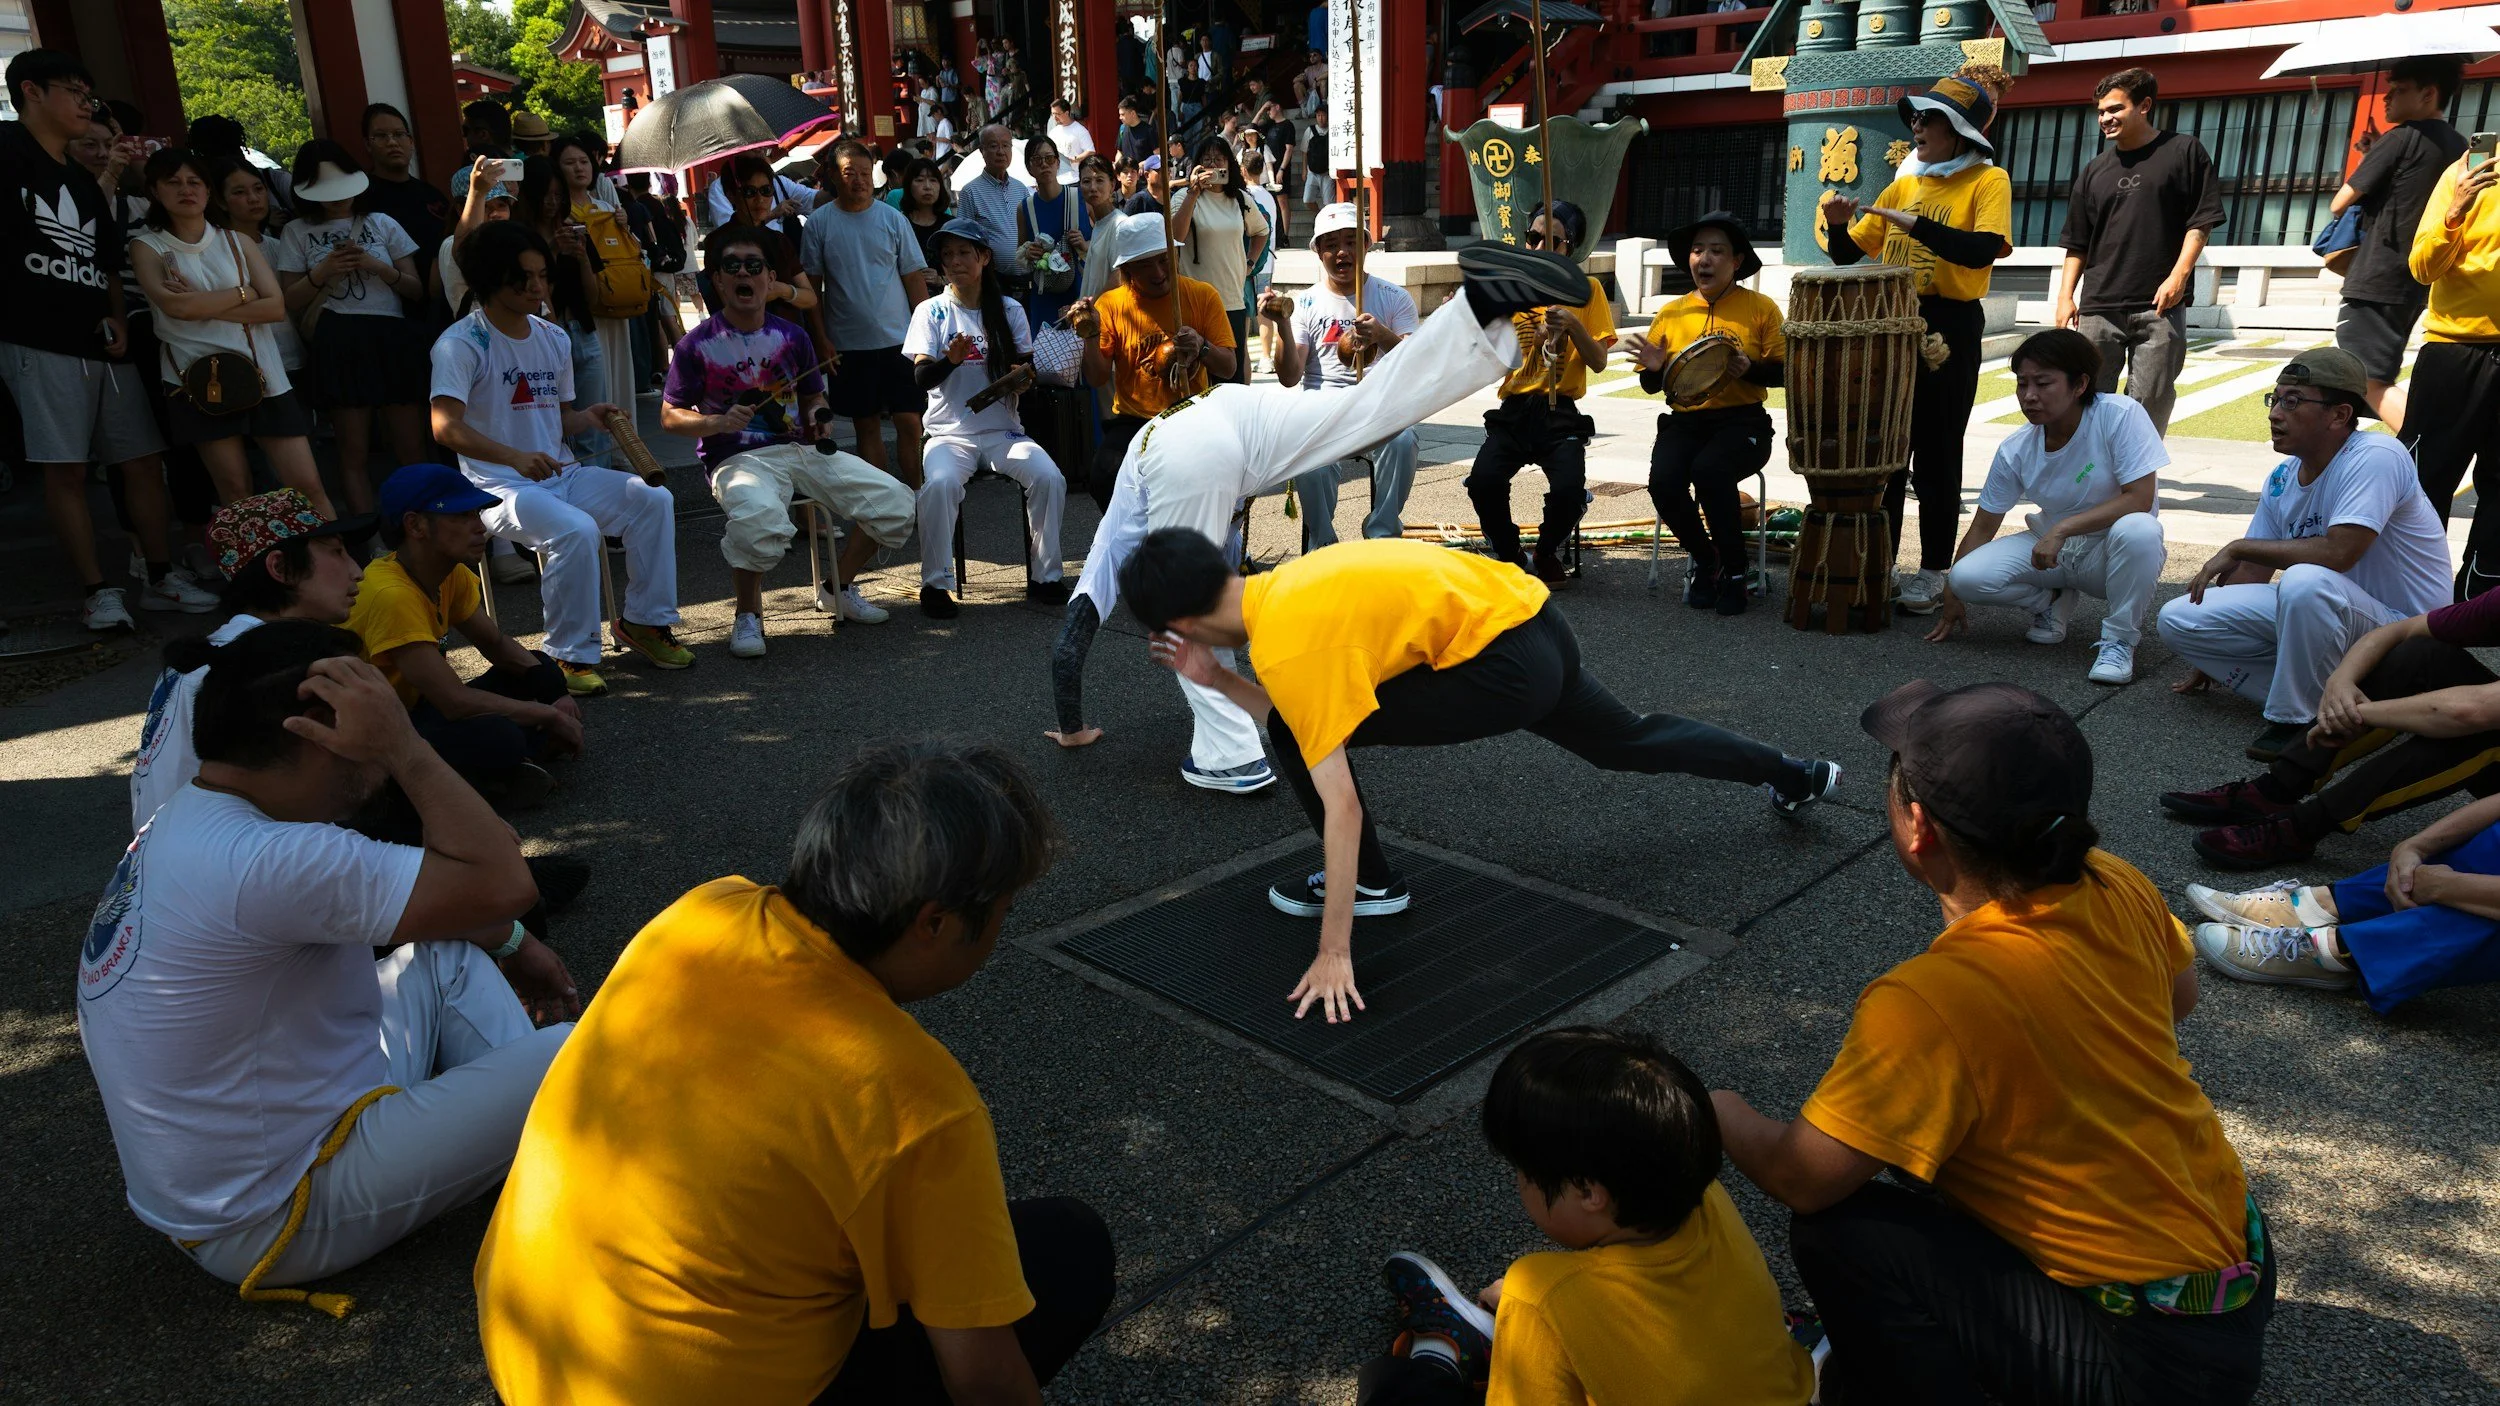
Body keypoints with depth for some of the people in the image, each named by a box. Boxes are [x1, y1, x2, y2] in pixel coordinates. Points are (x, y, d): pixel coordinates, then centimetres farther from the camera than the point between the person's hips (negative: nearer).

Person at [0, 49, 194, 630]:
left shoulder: (85, 180, 21)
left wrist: (120, 320, 9)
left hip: (103, 345, 7)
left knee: (143, 458, 5)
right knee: (66, 469, -4)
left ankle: (160, 579, 13)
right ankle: (97, 592, 0)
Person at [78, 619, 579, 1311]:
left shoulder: (188, 819, 3)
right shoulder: (260, 862, -31)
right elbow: (502, 884, -31)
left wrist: (507, 945, 11)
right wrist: (403, 747, -26)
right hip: (280, 1220, -10)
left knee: (450, 954, 16)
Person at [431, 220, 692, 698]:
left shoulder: (554, 339, 13)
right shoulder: (460, 345, -11)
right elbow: (446, 427, -24)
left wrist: (589, 417, -2)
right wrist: (516, 458, -39)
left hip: (560, 474, 7)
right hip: (500, 487, -7)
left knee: (653, 500, -11)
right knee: (576, 530, -33)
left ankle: (644, 621, 2)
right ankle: (572, 656, -18)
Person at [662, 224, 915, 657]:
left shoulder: (792, 336, 10)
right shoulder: (698, 345, -2)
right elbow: (670, 417, 0)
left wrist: (818, 416, -2)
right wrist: (720, 421, -19)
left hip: (800, 448, 5)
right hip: (737, 457, -5)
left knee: (895, 503, -10)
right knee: (762, 520, -40)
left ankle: (837, 588, 14)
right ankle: (747, 614, -11)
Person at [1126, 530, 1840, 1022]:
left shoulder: (1285, 644, -21)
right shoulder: (1282, 588, 5)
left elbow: (1340, 806, -24)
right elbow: (1314, 710, 14)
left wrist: (1334, 955, -21)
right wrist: (1216, 680, 5)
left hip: (1502, 662, -10)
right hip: (1528, 612, 10)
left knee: (1299, 739, -9)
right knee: (1625, 741, 33)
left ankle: (1372, 883, 11)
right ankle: (1797, 777, 51)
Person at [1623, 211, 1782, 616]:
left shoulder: (1761, 309, 2)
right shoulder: (1671, 314, 9)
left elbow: (1782, 371, 1)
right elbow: (1651, 385, 13)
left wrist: (1749, 368, -18)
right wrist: (1655, 367, -9)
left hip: (1742, 421, -3)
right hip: (1684, 421, 3)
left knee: (1709, 470, -34)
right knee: (1664, 481, -28)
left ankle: (1734, 572, -11)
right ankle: (1705, 560, 3)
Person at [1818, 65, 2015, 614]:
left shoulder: (1987, 181, -3)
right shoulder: (1904, 183, 12)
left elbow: (1984, 249, -20)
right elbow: (1849, 252, 13)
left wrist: (1916, 225, -25)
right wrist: (1838, 225, -7)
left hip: (1948, 327, -5)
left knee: (1936, 454, 1)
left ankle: (1933, 574, 11)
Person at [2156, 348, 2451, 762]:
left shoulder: (2375, 456, -19)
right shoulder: (2282, 480, 4)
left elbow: (2337, 553, -30)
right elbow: (2252, 574, 9)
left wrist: (2237, 548, -17)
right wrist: (2210, 658, 12)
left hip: (2398, 628, -7)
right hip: (2313, 612, 8)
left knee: (2306, 581, -39)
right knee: (2177, 617, -6)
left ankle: (2297, 720, -18)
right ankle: (2313, 698, -5)